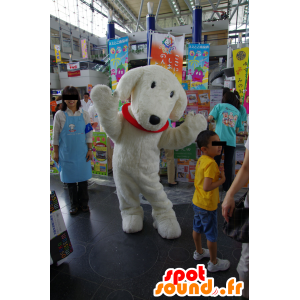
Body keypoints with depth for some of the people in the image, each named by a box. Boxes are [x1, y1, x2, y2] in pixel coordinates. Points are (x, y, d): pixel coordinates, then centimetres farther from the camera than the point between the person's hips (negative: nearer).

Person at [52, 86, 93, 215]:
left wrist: (90, 150, 1)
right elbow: (55, 135, 2)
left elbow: (89, 134, 4)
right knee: (70, 179, 9)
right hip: (66, 153, 0)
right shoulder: (60, 115, -1)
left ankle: (84, 203, 25)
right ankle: (74, 205, 25)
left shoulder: (84, 114, 2)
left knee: (83, 178, 8)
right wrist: (55, 152, 1)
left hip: (82, 153, 1)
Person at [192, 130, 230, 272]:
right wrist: (222, 180, -20)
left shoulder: (200, 160, 0)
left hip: (197, 202, 9)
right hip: (207, 206, -9)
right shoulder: (211, 163, -28)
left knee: (197, 228, 24)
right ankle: (214, 263, 31)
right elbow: (207, 187, -32)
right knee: (212, 235, 11)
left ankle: (199, 252, 46)